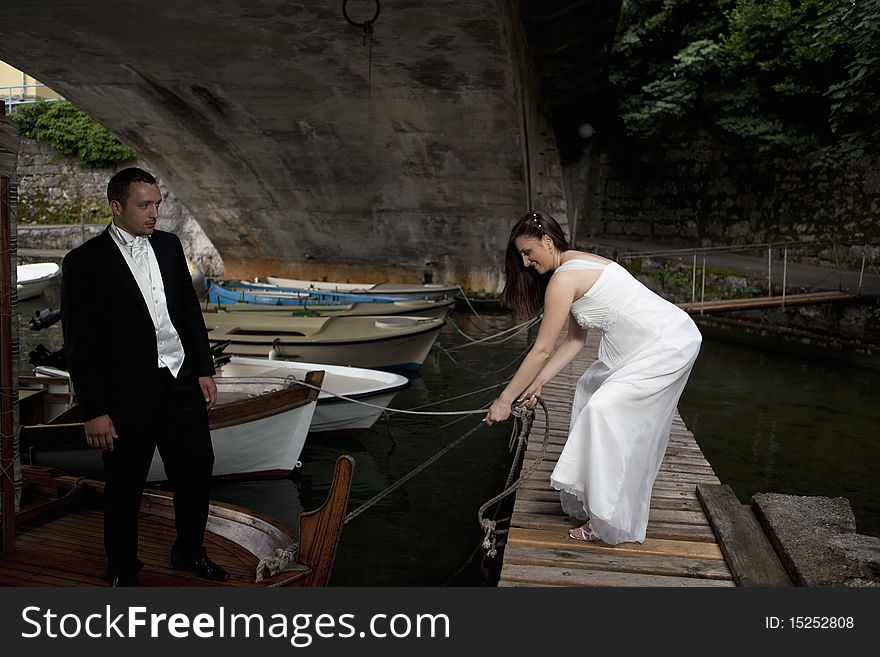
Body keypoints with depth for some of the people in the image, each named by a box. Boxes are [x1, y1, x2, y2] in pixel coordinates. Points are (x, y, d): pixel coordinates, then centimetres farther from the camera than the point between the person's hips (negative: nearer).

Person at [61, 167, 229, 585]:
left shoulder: (169, 245, 5)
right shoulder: (85, 262, -11)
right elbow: (79, 344, -11)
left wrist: (204, 370, 8)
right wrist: (93, 411, -12)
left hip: (182, 383, 5)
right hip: (128, 397, -5)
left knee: (196, 473, 14)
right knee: (124, 489, 12)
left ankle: (190, 552, 37)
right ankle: (123, 570, 34)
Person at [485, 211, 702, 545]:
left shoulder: (563, 278, -17)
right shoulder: (578, 265, 13)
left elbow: (542, 351, -15)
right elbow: (575, 340, 14)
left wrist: (505, 400, -7)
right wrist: (537, 384, 10)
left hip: (667, 346, -11)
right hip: (642, 345, 11)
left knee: (604, 410, -14)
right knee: (590, 389, 18)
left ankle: (611, 524, -5)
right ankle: (591, 501, 28)